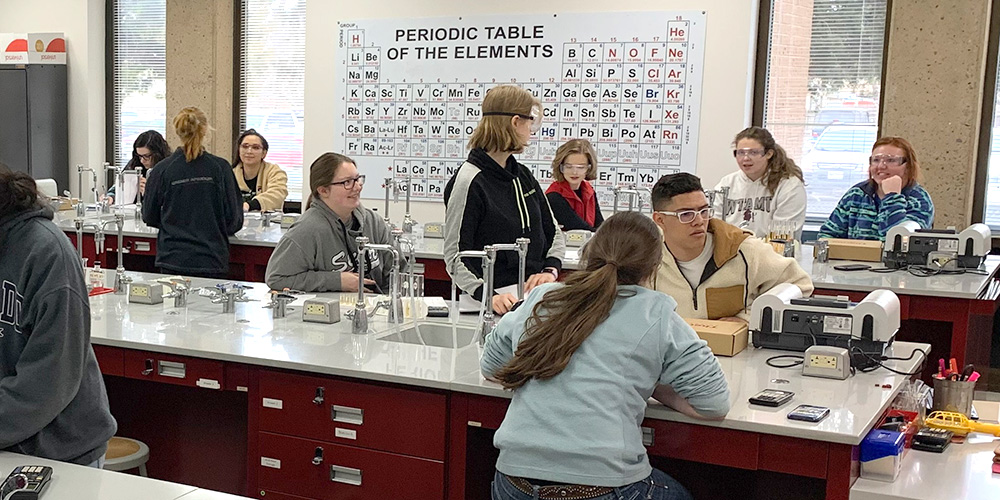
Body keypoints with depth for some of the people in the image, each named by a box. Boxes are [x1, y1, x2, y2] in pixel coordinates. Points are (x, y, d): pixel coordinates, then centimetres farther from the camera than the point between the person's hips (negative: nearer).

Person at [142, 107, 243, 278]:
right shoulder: (220, 168, -5)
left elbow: (149, 217, 7)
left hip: (173, 260, 1)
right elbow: (234, 220, 0)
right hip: (212, 261, -1)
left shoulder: (162, 170, -3)